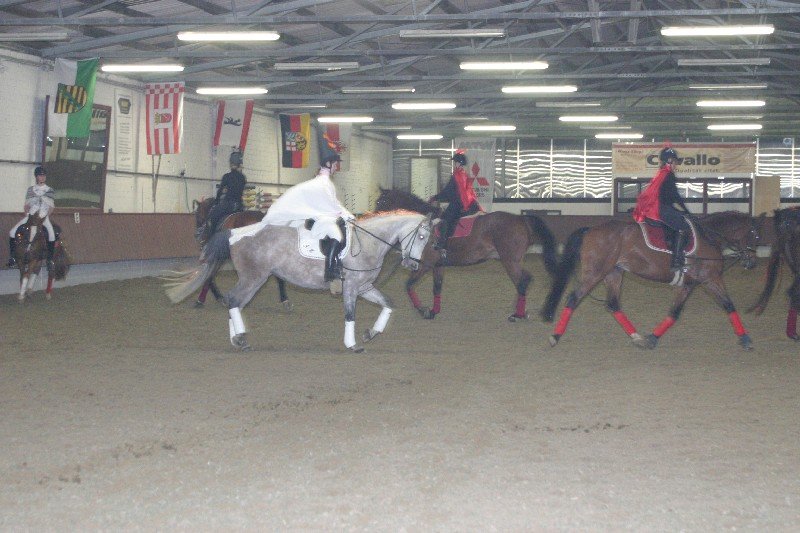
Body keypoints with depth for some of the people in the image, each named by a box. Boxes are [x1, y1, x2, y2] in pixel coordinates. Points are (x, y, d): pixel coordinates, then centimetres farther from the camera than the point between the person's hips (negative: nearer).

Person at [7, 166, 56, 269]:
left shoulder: (50, 190, 8)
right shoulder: (31, 189, 12)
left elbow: (51, 206, 4)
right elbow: (27, 204, 12)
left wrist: (45, 216, -9)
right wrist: (27, 214, -5)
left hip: (44, 216, -2)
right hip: (31, 215, 2)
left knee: (51, 232, -30)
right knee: (13, 231, -13)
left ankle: (50, 260, -19)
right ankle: (12, 257, -3)